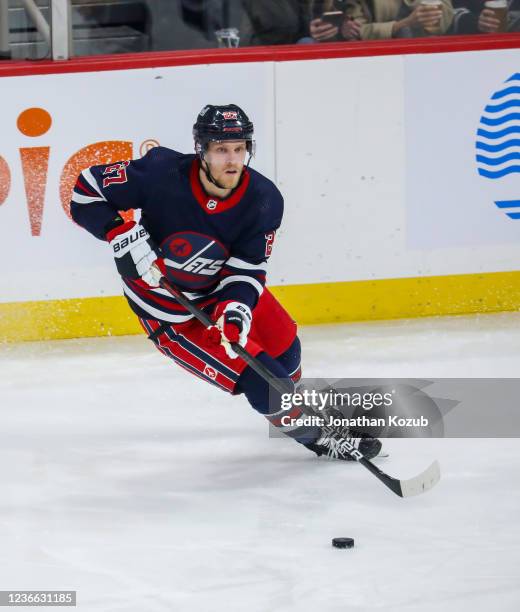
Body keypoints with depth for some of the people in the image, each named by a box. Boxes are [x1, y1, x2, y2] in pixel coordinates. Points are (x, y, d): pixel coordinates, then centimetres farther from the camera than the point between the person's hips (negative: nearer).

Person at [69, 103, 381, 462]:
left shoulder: (264, 200, -20)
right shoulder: (162, 174, -29)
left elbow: (247, 270, -16)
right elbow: (87, 190, -20)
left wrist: (235, 309, -35)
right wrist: (124, 236, -32)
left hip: (223, 287, 5)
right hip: (170, 311, -5)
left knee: (283, 348, 24)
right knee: (261, 379, -13)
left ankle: (291, 401, 59)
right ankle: (316, 434, 11)